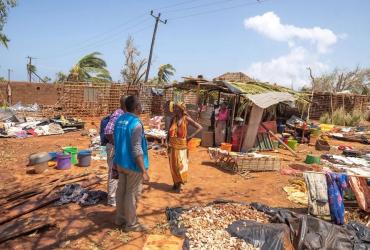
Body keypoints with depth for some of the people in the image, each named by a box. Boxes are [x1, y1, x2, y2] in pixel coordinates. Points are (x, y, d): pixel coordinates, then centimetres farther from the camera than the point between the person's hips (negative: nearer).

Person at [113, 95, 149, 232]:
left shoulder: (119, 120, 4)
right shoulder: (136, 123, -22)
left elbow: (117, 143, 11)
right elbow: (136, 150, -25)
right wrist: (144, 171, -20)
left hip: (121, 163, 8)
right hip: (133, 165, -8)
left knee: (121, 191, 18)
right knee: (132, 194, 5)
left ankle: (120, 218, 33)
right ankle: (131, 224, 19)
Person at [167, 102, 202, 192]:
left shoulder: (186, 118, -7)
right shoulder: (173, 119, 4)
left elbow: (200, 127, -7)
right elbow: (169, 131, 11)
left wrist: (190, 136, -11)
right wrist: (168, 142, 3)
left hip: (181, 145, -4)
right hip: (172, 145, 4)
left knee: (180, 164, 1)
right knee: (173, 164, 8)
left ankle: (179, 183, 15)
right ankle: (176, 182, 23)